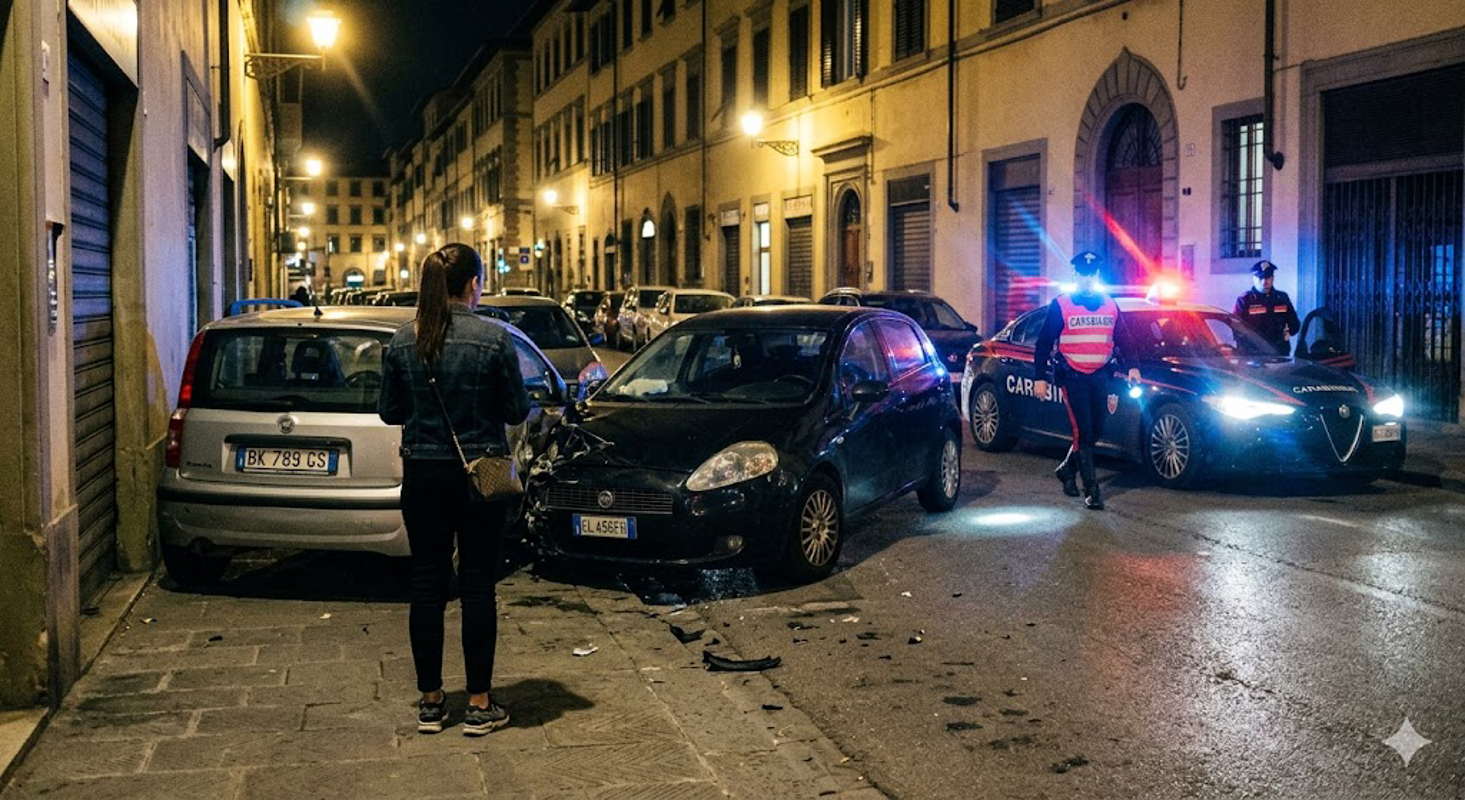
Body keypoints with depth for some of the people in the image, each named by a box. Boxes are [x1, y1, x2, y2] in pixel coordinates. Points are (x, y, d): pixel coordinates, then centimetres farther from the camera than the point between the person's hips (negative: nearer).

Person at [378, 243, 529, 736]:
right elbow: (517, 410, -7)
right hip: (479, 473, -3)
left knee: (427, 584, 10)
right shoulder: (494, 339, -11)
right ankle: (479, 705, 10)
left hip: (422, 474, 3)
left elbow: (390, 411, 6)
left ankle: (430, 702, 17)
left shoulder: (403, 342, -1)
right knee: (477, 585, 5)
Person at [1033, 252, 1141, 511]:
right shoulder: (1061, 305, -2)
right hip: (1072, 377, -4)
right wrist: (1040, 378, -7)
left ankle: (1067, 470, 30)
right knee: (1083, 432, -8)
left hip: (1100, 375, 4)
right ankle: (1091, 490, -4)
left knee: (1096, 430, 7)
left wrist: (1131, 367, 3)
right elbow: (1044, 342, -1)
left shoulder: (1110, 305, 10)